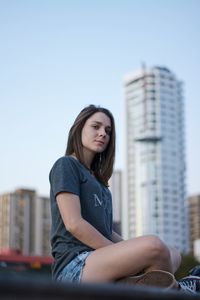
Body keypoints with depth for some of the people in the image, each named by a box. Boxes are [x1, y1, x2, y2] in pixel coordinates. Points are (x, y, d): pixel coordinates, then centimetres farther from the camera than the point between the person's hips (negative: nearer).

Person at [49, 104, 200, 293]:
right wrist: (119, 252, -12)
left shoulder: (96, 178, 25)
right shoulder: (65, 165, 0)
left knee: (173, 255, 7)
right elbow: (74, 223, -13)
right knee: (154, 246, -28)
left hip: (98, 259, 9)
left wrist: (126, 250, 4)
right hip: (74, 267, -9)